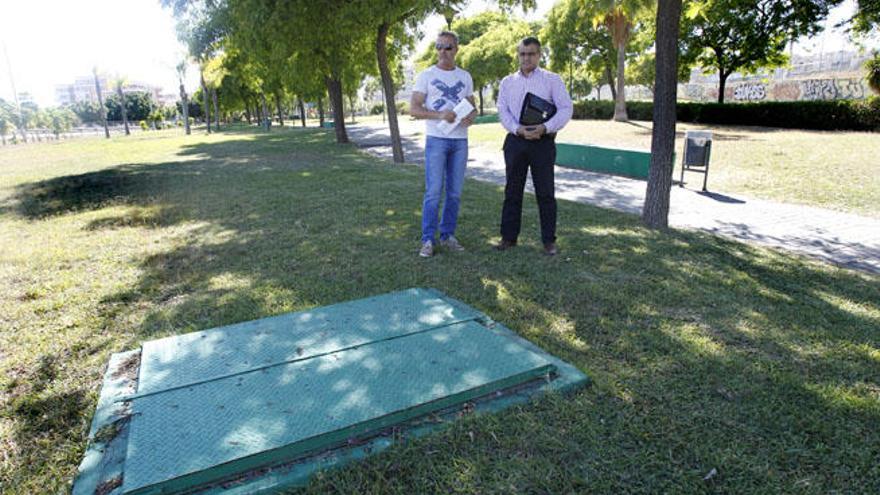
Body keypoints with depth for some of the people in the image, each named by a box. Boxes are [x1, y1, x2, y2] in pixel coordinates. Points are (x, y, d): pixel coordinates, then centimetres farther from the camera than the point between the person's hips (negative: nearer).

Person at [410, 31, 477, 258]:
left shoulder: (465, 77, 13)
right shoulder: (426, 76, 1)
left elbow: (472, 106, 16)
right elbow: (413, 109, -5)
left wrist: (471, 116, -9)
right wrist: (440, 115, -20)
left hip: (460, 140, 4)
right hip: (436, 139, -4)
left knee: (454, 192, 7)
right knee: (433, 192, -7)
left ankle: (447, 236, 18)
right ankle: (427, 240, 1)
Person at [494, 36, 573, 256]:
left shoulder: (552, 80, 3)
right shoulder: (507, 82, 12)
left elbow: (566, 109, -5)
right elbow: (503, 111, 1)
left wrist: (545, 128, -20)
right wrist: (518, 129, -17)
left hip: (543, 141, -2)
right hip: (515, 141, 3)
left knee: (545, 192, 1)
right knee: (512, 191, 7)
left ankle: (549, 240, 9)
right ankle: (508, 237, 15)